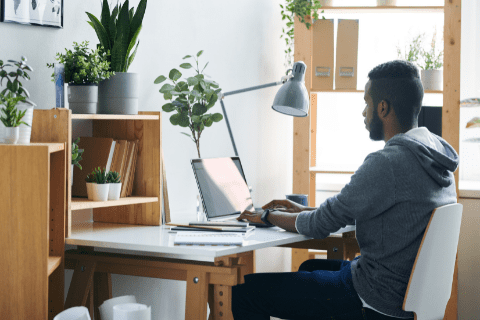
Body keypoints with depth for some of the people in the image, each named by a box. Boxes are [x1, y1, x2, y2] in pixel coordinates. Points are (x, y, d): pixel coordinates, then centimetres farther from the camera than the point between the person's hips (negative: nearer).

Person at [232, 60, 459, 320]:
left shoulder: (386, 164, -24)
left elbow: (320, 226, -15)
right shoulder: (435, 155, 7)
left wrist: (268, 216, 4)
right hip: (412, 286, 10)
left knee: (244, 291, -5)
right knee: (311, 267, 36)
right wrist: (306, 210, 22)